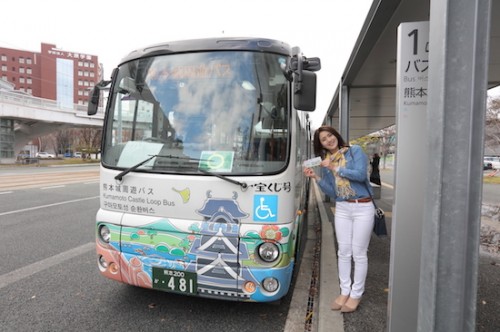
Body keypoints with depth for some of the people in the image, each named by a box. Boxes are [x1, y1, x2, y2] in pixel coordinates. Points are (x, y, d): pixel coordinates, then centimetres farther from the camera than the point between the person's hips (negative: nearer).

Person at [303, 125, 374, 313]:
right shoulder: (325, 163, 8)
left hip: (363, 208, -4)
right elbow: (332, 193, 5)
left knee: (359, 253, 3)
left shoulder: (355, 151, -2)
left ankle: (356, 294, 17)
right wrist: (316, 178, -7)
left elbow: (361, 175, -17)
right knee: (344, 252, 10)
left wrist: (335, 168, -16)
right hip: (342, 209, 4)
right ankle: (344, 291, 24)